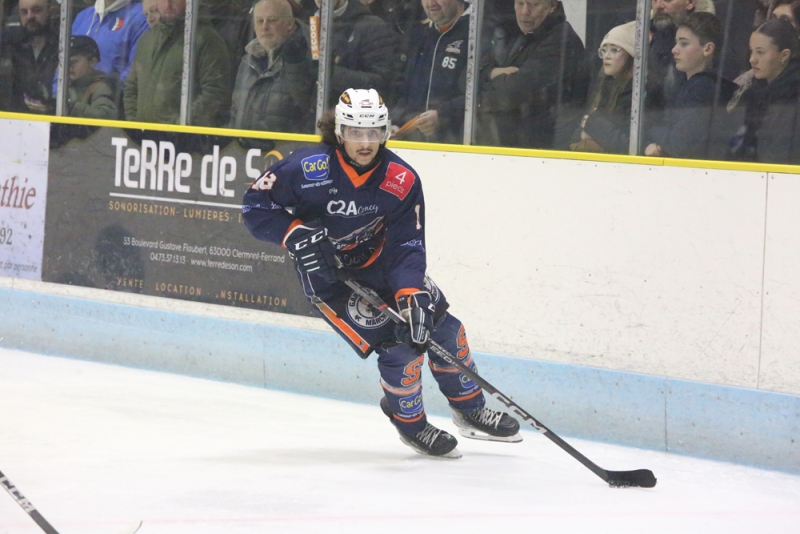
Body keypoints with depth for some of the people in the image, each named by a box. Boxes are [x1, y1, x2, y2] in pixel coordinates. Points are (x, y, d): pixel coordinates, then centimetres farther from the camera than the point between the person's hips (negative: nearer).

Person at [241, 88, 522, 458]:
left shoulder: (402, 181, -16)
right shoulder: (308, 170, -25)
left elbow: (407, 247, -16)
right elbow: (255, 204, -15)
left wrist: (411, 294, -32)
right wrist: (297, 236, -29)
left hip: (377, 264, 5)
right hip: (326, 275, -5)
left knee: (441, 325, 3)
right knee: (397, 344, -16)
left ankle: (470, 410, 25)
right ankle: (410, 424, 9)